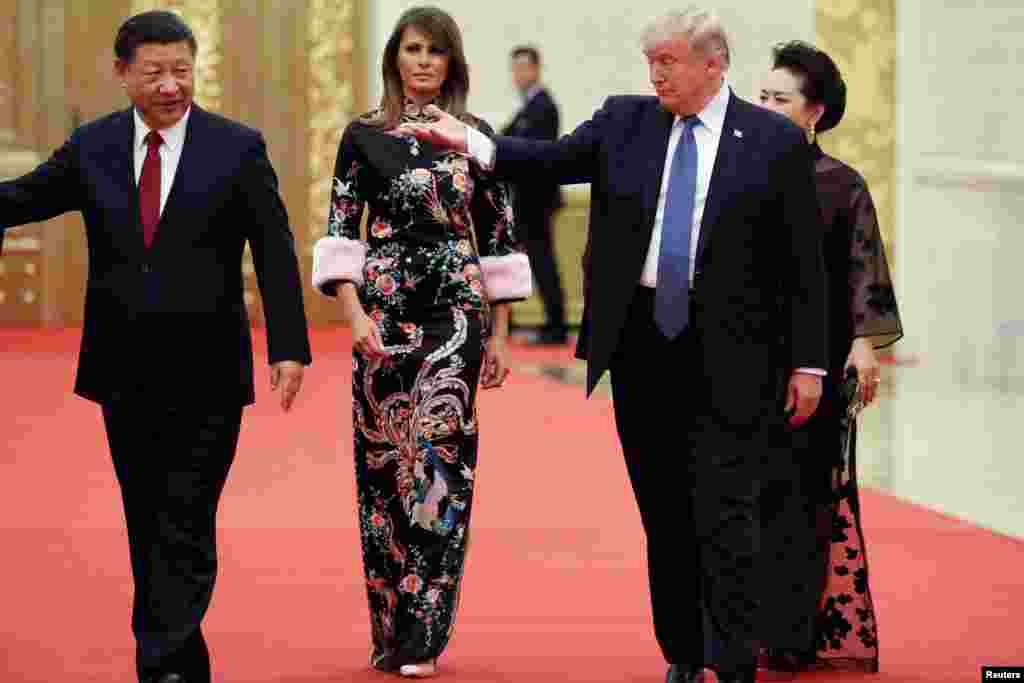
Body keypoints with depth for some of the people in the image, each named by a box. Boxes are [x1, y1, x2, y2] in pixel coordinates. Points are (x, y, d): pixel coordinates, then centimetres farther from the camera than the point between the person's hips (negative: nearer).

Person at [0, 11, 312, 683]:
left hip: (205, 378, -4)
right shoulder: (92, 147, 5)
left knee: (186, 530, -6)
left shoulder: (237, 148, -3)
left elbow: (276, 255, -3)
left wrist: (289, 346, -10)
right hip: (125, 375, 4)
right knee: (147, 528, 10)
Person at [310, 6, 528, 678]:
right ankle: (389, 629, 16)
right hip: (384, 312, 1)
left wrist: (499, 334, 6)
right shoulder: (364, 135, 4)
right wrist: (356, 313, -13)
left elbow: (498, 237, 8)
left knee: (438, 456, -9)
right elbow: (340, 231, 0)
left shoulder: (475, 136, 6)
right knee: (383, 458, 4)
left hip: (456, 312, 0)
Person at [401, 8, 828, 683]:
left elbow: (805, 263, -1)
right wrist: (472, 143, -15)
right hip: (642, 342, 4)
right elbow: (555, 159, 0)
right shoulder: (625, 121, 8)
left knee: (724, 512, -7)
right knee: (663, 513, 10)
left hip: (728, 357, -4)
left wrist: (808, 363, -3)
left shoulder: (775, 141, -2)